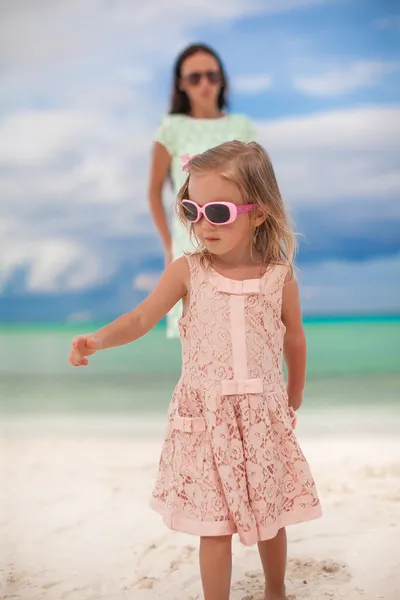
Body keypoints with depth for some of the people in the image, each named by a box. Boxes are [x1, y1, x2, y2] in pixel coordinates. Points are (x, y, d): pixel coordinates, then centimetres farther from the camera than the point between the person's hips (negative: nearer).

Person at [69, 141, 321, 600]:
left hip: (264, 416, 1)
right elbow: (142, 318, -7)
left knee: (271, 518, 17)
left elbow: (294, 341, 7)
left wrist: (293, 403, 16)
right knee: (215, 527, 3)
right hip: (207, 416, -1)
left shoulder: (280, 277, -5)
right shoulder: (187, 271, -7)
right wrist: (98, 339, -25)